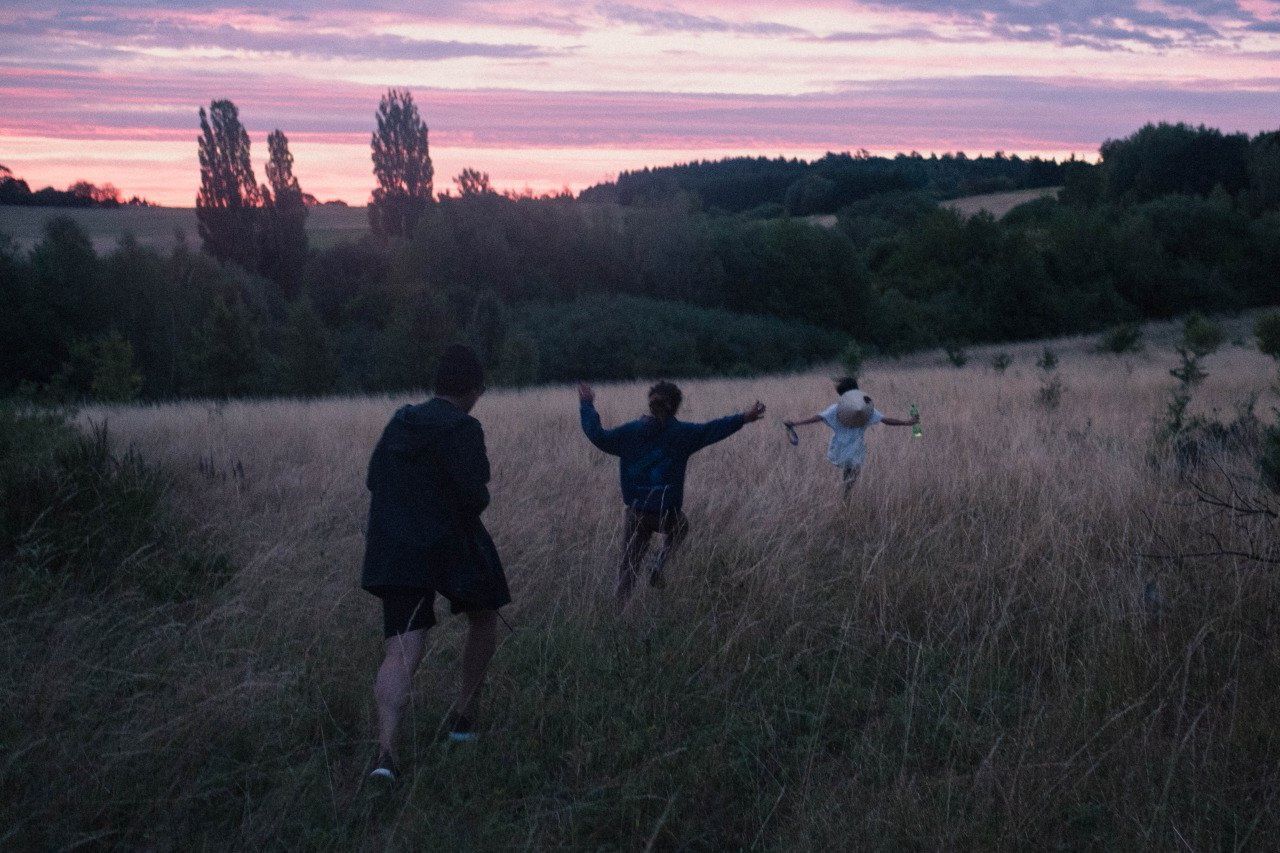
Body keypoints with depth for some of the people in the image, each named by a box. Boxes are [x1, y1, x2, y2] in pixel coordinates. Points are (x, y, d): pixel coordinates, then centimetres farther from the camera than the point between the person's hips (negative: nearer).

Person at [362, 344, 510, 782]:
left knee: (402, 651, -4)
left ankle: (386, 747, -22)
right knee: (484, 618, 25)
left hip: (396, 552, 5)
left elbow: (375, 479, 14)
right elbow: (473, 495, -20)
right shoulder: (462, 429, -13)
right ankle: (464, 713, 27)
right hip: (453, 545, -4)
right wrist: (481, 496, 3)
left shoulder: (399, 422, 8)